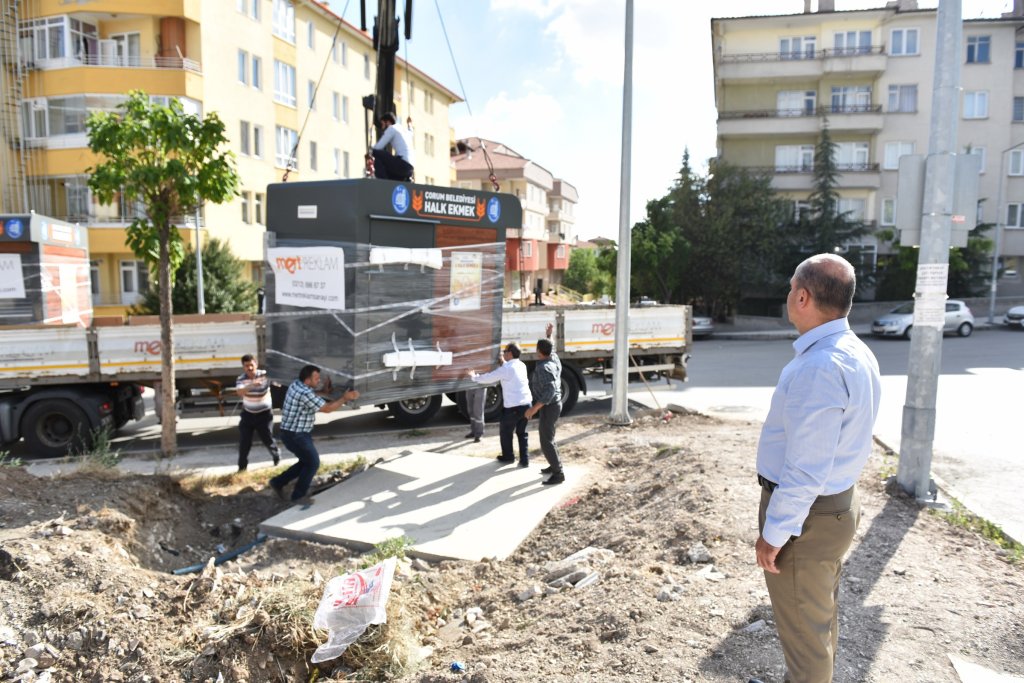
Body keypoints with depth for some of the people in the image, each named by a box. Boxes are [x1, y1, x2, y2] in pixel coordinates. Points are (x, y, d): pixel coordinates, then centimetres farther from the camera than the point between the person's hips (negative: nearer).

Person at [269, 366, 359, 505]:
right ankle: (298, 495, 17)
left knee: (306, 462, 21)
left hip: (293, 433, 10)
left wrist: (324, 392, 12)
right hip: (296, 436, -9)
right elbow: (327, 408, -18)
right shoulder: (305, 394, -26)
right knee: (313, 463, 6)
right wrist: (345, 398, -10)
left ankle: (278, 482, 28)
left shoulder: (296, 384, 4)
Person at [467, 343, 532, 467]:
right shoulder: (522, 365, 9)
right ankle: (524, 460, 13)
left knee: (505, 431, 16)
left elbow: (488, 378, -6)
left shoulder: (506, 368, -13)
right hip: (526, 404, 7)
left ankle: (508, 456, 30)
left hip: (513, 406, -7)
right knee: (522, 433, 17)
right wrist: (503, 362, 37)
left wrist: (474, 377, 10)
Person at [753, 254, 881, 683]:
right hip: (838, 503, 10)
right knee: (823, 613, 26)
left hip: (807, 513, -10)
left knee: (803, 627, 10)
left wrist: (774, 534, -18)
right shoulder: (857, 353, 3)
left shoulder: (819, 367, -29)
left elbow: (806, 469, -28)